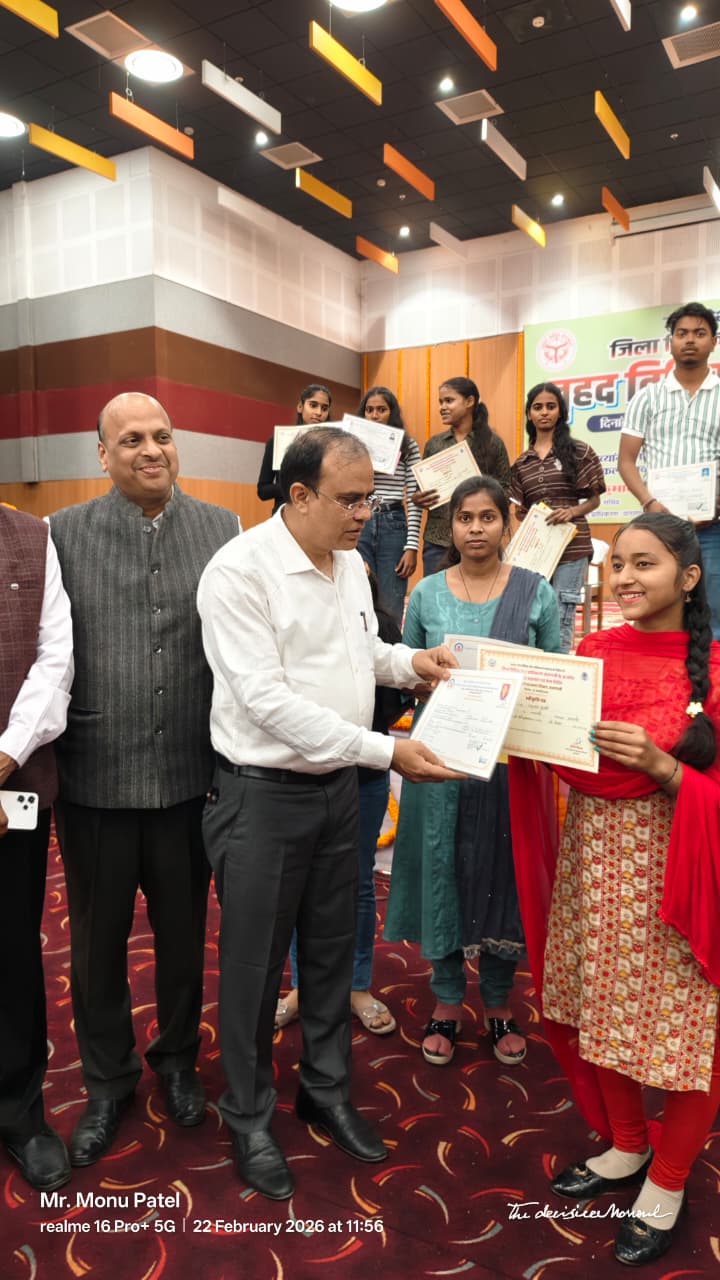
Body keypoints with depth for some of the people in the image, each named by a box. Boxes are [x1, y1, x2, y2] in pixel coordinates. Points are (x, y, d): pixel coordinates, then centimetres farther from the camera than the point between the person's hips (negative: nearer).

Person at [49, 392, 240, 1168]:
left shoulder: (221, 529, -1)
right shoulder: (63, 533, -3)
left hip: (191, 775, 1)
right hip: (95, 778, 0)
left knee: (183, 933, 18)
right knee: (97, 939, 16)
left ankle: (177, 1059, 44)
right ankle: (107, 1080, 40)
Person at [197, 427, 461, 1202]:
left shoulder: (349, 563, 5)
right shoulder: (239, 571, -19)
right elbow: (268, 699, -24)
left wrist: (407, 661, -1)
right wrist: (386, 751, -24)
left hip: (339, 784, 7)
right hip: (265, 792, -6)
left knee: (332, 950, 20)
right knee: (254, 964, 10)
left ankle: (326, 1091, 42)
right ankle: (248, 1117, 33)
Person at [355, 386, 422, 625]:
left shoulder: (407, 446, 4)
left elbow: (414, 499, 1)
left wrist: (412, 547, -5)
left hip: (393, 526, -1)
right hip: (358, 525, 1)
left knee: (391, 611, 4)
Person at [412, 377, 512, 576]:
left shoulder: (492, 442, 1)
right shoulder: (434, 443, 11)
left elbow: (505, 490, 3)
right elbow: (421, 489, 15)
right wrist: (417, 499, -7)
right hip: (437, 540, 3)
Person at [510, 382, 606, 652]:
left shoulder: (579, 451, 1)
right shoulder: (521, 463, 11)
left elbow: (594, 499, 3)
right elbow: (520, 509, 13)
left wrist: (571, 512, -14)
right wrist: (522, 515, -8)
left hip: (571, 548, -4)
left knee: (559, 623, -8)